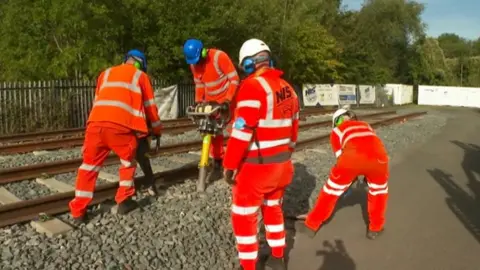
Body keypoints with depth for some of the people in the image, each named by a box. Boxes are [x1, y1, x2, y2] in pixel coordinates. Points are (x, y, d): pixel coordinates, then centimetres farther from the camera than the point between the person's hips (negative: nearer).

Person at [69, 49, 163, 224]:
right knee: (128, 162, 19)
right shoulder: (140, 75, 23)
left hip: (96, 123, 3)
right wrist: (157, 130, 37)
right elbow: (150, 106, 25)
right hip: (120, 125, -3)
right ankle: (124, 201, 21)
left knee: (89, 165, 12)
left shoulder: (106, 73, 33)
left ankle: (78, 211, 13)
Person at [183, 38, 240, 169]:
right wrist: (198, 101, -1)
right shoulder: (193, 64, -4)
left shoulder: (219, 56, -23)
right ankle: (217, 158, 20)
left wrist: (228, 100, -26)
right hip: (211, 101, 5)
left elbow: (234, 79, -21)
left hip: (229, 98, -5)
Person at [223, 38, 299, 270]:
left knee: (243, 216, 9)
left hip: (256, 166, -8)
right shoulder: (287, 88, 7)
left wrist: (229, 165, -13)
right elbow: (293, 127, 13)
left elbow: (241, 132, -22)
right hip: (282, 164, 8)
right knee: (273, 208, 25)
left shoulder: (252, 86, -17)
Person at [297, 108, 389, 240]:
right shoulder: (366, 125, 39)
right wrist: (369, 174, 54)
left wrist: (351, 174, 43)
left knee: (332, 189, 19)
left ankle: (311, 225, 30)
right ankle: (375, 228, 38)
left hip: (353, 157, -2)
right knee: (379, 190, 32)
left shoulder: (337, 130, 29)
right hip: (379, 155, 3)